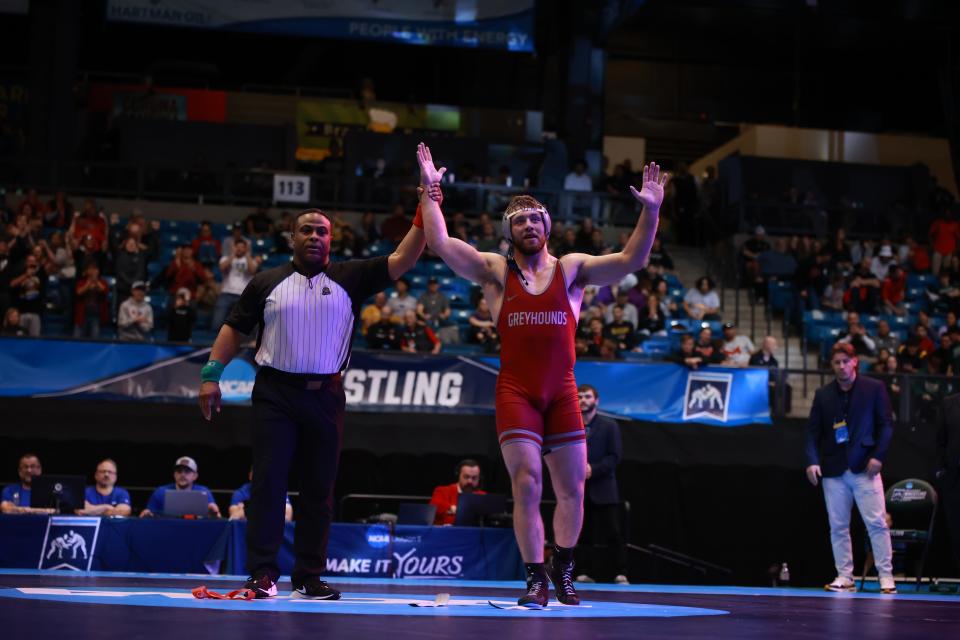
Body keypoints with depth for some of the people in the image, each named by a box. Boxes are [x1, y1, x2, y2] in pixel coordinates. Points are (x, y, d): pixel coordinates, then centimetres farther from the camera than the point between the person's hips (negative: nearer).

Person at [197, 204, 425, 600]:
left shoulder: (349, 278, 6)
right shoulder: (266, 282, 8)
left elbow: (401, 261, -2)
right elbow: (235, 329, 10)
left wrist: (424, 216, -14)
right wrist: (211, 374, 0)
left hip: (325, 396, 1)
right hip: (275, 394, -1)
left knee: (319, 489, 5)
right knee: (268, 481, -6)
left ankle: (309, 577, 12)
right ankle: (262, 573, -3)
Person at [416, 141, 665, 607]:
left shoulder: (571, 269, 7)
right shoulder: (495, 271, 6)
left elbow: (631, 260, -3)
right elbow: (441, 244, -5)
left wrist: (651, 211, -15)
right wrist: (429, 189, -9)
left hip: (562, 392, 2)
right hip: (516, 391, -2)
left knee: (572, 486, 4)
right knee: (526, 484, -8)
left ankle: (562, 569, 23)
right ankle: (536, 579, 2)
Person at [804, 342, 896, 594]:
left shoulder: (874, 388, 4)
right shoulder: (823, 394, 10)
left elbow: (886, 425, 1)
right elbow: (812, 431, 7)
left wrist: (878, 456, -11)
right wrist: (812, 460, -7)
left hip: (864, 467, -3)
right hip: (834, 470, 3)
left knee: (877, 522, -6)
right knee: (838, 526, 5)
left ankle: (886, 576, 0)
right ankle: (844, 576, 12)